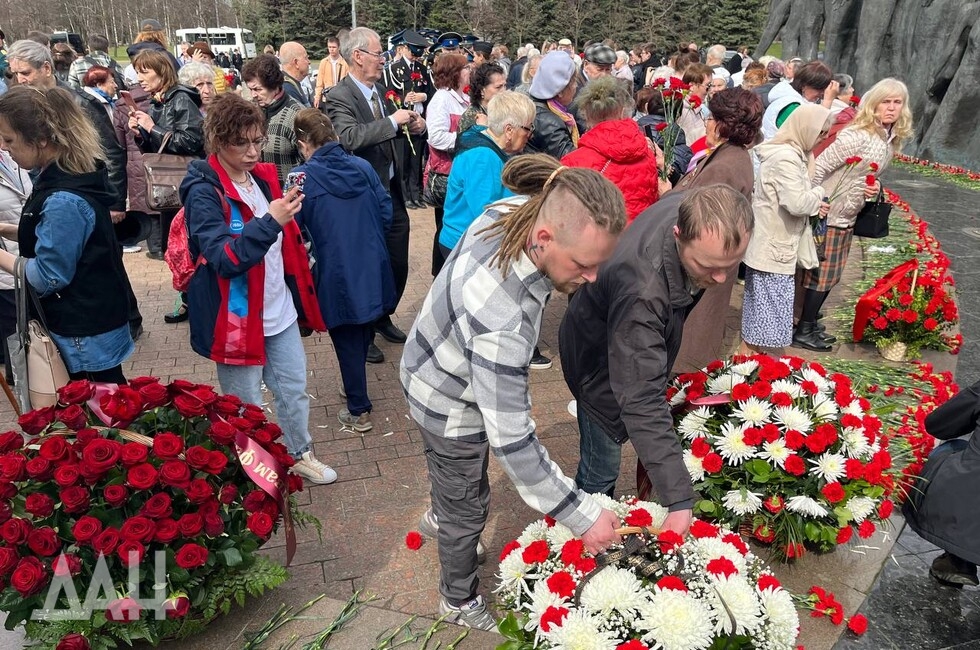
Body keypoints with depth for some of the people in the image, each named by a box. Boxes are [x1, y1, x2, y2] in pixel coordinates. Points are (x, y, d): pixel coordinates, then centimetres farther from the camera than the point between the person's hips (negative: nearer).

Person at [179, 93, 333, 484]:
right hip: (236, 317, -6)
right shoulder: (204, 191, -15)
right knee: (246, 407, 10)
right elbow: (224, 259, -27)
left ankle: (299, 455, 40)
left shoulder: (263, 176, 5)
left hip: (280, 310, 6)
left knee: (294, 389, 19)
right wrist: (269, 222, -34)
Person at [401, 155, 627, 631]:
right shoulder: (502, 320, -46)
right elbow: (511, 441, -39)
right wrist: (582, 516, -30)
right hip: (449, 404, -7)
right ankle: (460, 602, 46)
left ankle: (438, 518, 66)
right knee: (468, 507, 18)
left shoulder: (515, 209, -22)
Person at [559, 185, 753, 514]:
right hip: (601, 359, -7)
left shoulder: (691, 208, -25)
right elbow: (642, 402, -47)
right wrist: (679, 501, -48)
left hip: (647, 342, 8)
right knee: (602, 468, 0)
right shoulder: (642, 292, -47)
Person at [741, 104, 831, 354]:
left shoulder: (790, 153, 12)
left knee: (760, 309, 18)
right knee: (767, 309, -2)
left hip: (772, 244, 10)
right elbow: (797, 203, -25)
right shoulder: (786, 158, -21)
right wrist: (819, 193, -7)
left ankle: (750, 355, 29)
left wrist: (814, 204, 3)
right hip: (773, 248, -10)